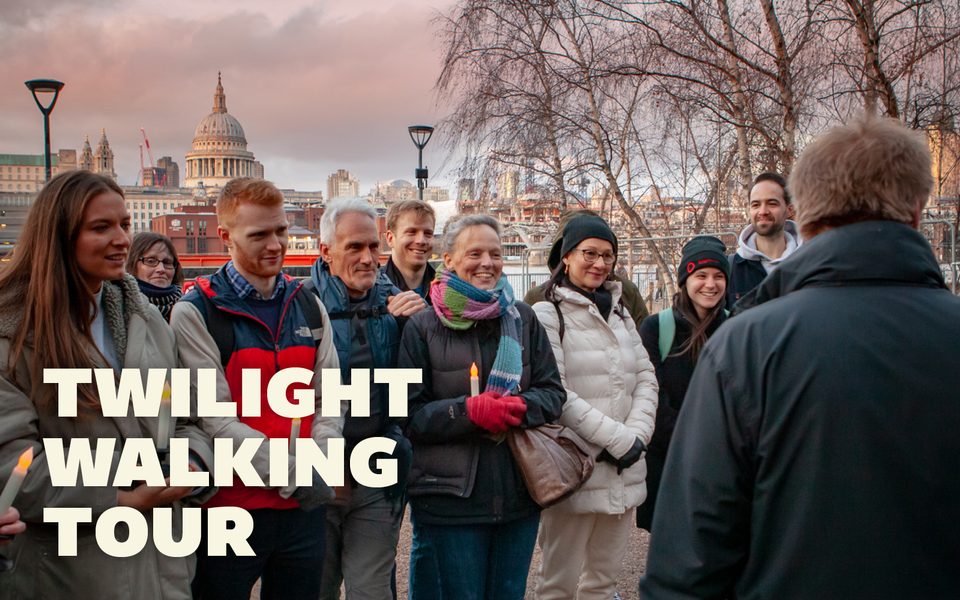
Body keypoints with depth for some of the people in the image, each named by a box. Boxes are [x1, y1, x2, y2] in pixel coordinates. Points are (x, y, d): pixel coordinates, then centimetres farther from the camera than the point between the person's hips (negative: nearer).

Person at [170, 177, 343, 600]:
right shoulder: (196, 313, -7)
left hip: (304, 508, 4)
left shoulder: (309, 307, 9)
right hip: (230, 510, -4)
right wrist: (293, 475, -17)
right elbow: (213, 418, -14)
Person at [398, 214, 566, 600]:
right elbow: (410, 415, -7)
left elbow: (553, 393, 6)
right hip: (450, 499, -3)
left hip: (519, 494, 3)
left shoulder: (522, 319, 7)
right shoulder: (423, 328, -3)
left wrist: (521, 408, -16)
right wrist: (469, 411, -22)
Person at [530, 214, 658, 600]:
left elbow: (646, 379, 12)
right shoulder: (547, 315, -6)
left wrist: (637, 435, -5)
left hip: (624, 470, 6)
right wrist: (618, 438, -14)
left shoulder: (620, 314, 16)